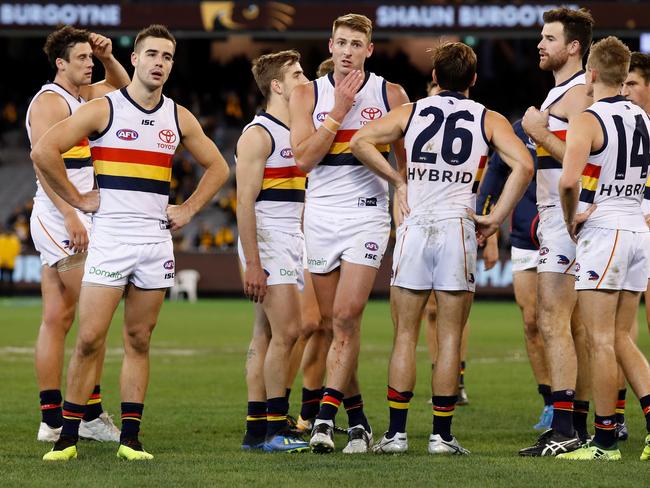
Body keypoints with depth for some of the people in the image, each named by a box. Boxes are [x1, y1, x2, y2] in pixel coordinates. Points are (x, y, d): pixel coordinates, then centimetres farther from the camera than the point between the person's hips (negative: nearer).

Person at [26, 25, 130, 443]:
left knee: (57, 318, 6)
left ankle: (52, 420, 6)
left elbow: (122, 87, 33)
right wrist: (70, 216, -24)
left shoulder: (82, 96, 16)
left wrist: (108, 57, 13)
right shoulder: (50, 101, -11)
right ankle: (91, 415, -8)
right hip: (61, 219, -9)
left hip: (76, 219, 9)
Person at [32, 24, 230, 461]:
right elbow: (44, 151, -9)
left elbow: (218, 167, 22)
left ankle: (130, 438, 8)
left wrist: (188, 210, 11)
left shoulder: (179, 118, 10)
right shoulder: (104, 109, -3)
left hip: (156, 239, 4)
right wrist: (77, 199, -6)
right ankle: (68, 437, -1)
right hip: (110, 236, -4)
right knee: (90, 340, -7)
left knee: (139, 341, 5)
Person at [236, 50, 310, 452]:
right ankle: (275, 429, -9)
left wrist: (308, 249, 19)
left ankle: (256, 430, 8)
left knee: (267, 336, 7)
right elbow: (245, 202, -15)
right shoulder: (259, 134, -10)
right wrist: (252, 264, -20)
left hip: (293, 245, 9)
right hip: (268, 243, -9)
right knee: (286, 332, -13)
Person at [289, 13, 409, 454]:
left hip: (367, 215, -3)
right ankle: (358, 420, 14)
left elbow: (410, 160, 10)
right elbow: (303, 157, -6)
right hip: (320, 215, 3)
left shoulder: (391, 95, 3)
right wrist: (339, 109, -9)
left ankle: (327, 416, -20)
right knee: (333, 323, 5)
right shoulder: (308, 95, 6)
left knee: (346, 317, -16)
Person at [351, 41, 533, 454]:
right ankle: (442, 435, 3)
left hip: (415, 227, 1)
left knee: (405, 335, 7)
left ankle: (396, 432, 4)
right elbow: (523, 164, -10)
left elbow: (360, 141, -1)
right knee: (450, 338, 3)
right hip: (458, 230, -1)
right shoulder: (489, 120, 5)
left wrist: (397, 179, 7)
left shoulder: (411, 112, 8)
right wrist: (495, 219, -4)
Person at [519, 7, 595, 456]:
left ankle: (563, 428, -16)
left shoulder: (578, 94, -13)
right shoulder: (560, 93, 20)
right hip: (556, 218, 11)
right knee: (575, 327, 10)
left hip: (567, 219, -11)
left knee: (554, 322, -13)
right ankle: (579, 426, 13)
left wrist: (540, 132, -18)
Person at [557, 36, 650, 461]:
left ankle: (605, 440, 0)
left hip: (602, 234, -7)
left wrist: (571, 221, -10)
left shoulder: (588, 121, -12)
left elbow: (569, 180, -25)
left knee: (601, 341, -2)